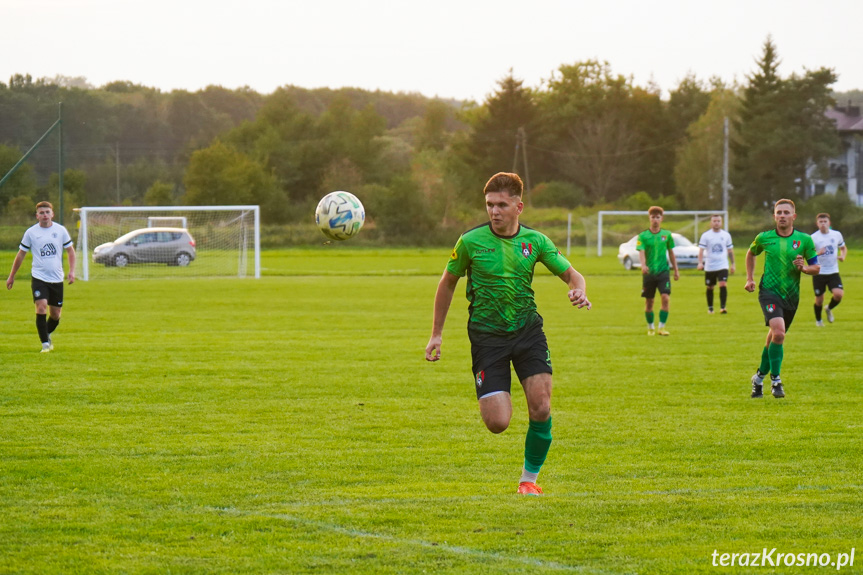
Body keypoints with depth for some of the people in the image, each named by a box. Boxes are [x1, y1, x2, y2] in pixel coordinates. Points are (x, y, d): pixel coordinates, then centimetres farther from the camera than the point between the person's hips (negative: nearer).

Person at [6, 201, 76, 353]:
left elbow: (70, 251, 11)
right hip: (39, 277, -2)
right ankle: (45, 343, -12)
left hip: (57, 278, 2)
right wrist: (12, 276, 12)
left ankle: (47, 334, 37)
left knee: (55, 314, 7)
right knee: (41, 307, -20)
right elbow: (21, 255, 8)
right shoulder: (31, 232, -1)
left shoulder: (61, 230, 2)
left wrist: (72, 271, -2)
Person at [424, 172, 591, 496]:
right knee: (497, 423, -12)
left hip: (527, 330, 2)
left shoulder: (535, 241, 0)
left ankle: (529, 478, 8)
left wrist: (579, 291, -16)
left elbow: (571, 274, 9)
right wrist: (436, 334, 9)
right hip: (487, 335, -2)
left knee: (541, 409, -15)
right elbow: (448, 283, 8)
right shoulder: (471, 242, -6)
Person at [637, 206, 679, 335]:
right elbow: (641, 252, -13)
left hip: (663, 271, 1)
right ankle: (650, 327, 24)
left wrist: (676, 270, 17)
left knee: (665, 298, -16)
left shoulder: (667, 235, 6)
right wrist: (643, 265, -32)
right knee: (649, 302, 6)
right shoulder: (643, 236, -2)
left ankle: (662, 327, -11)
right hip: (649, 272, -1)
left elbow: (671, 253, 15)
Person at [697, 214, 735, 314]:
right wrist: (700, 262, -23)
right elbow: (701, 250, -8)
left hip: (723, 266, 0)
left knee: (723, 285, -17)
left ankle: (722, 307, -17)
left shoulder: (726, 235, 7)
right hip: (709, 267, 0)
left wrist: (733, 264, 14)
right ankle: (710, 308, 26)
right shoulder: (706, 235, -1)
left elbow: (730, 250, 15)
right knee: (710, 287, 10)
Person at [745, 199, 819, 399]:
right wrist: (750, 278, 13)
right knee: (778, 332, -24)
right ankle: (775, 380, -15)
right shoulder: (764, 238, 0)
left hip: (791, 296, 3)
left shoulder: (804, 240, 0)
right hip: (769, 291, -3)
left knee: (774, 338, 13)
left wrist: (804, 268, -15)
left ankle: (760, 377, 34)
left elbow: (816, 268, 6)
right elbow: (751, 254, 21)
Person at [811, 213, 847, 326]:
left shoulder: (837, 235, 3)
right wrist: (817, 253, -31)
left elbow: (843, 248, 19)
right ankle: (818, 320, 31)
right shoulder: (813, 238, -8)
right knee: (819, 299, 3)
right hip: (819, 273, -2)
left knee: (838, 294, -17)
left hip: (833, 272, 2)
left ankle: (829, 308, 16)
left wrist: (843, 256, -2)